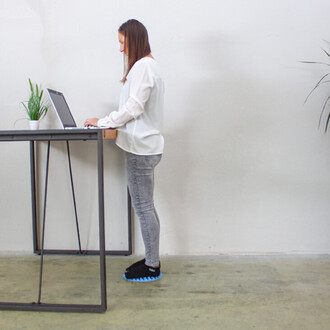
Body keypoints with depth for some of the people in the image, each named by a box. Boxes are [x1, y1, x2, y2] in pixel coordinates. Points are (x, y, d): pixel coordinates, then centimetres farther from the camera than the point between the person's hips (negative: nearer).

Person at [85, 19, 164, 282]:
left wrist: (102, 122, -11)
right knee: (146, 207, 16)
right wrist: (109, 122, 14)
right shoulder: (149, 65, 19)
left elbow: (134, 108, -19)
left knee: (143, 207, -2)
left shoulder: (142, 66, -13)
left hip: (141, 148, -11)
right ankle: (152, 259, 27)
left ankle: (152, 267, 11)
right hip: (144, 145, 11)